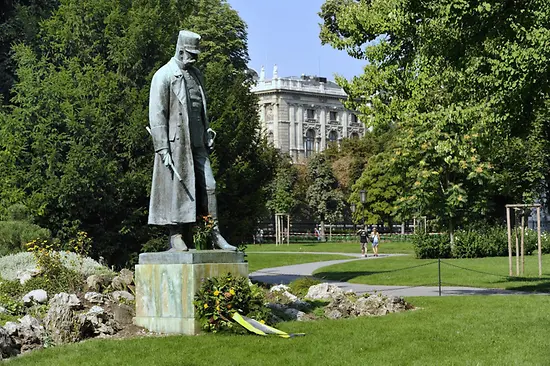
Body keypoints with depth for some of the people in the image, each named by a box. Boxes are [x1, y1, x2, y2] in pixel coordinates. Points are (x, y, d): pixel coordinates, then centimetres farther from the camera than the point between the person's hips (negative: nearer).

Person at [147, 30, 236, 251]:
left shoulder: (196, 75, 17)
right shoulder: (164, 76, -6)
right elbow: (156, 115, -10)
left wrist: (207, 133, 16)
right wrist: (162, 148, -15)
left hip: (196, 143, 7)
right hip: (175, 143, -7)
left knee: (208, 186, 1)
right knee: (176, 189, -4)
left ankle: (214, 234, 4)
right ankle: (176, 238, 2)